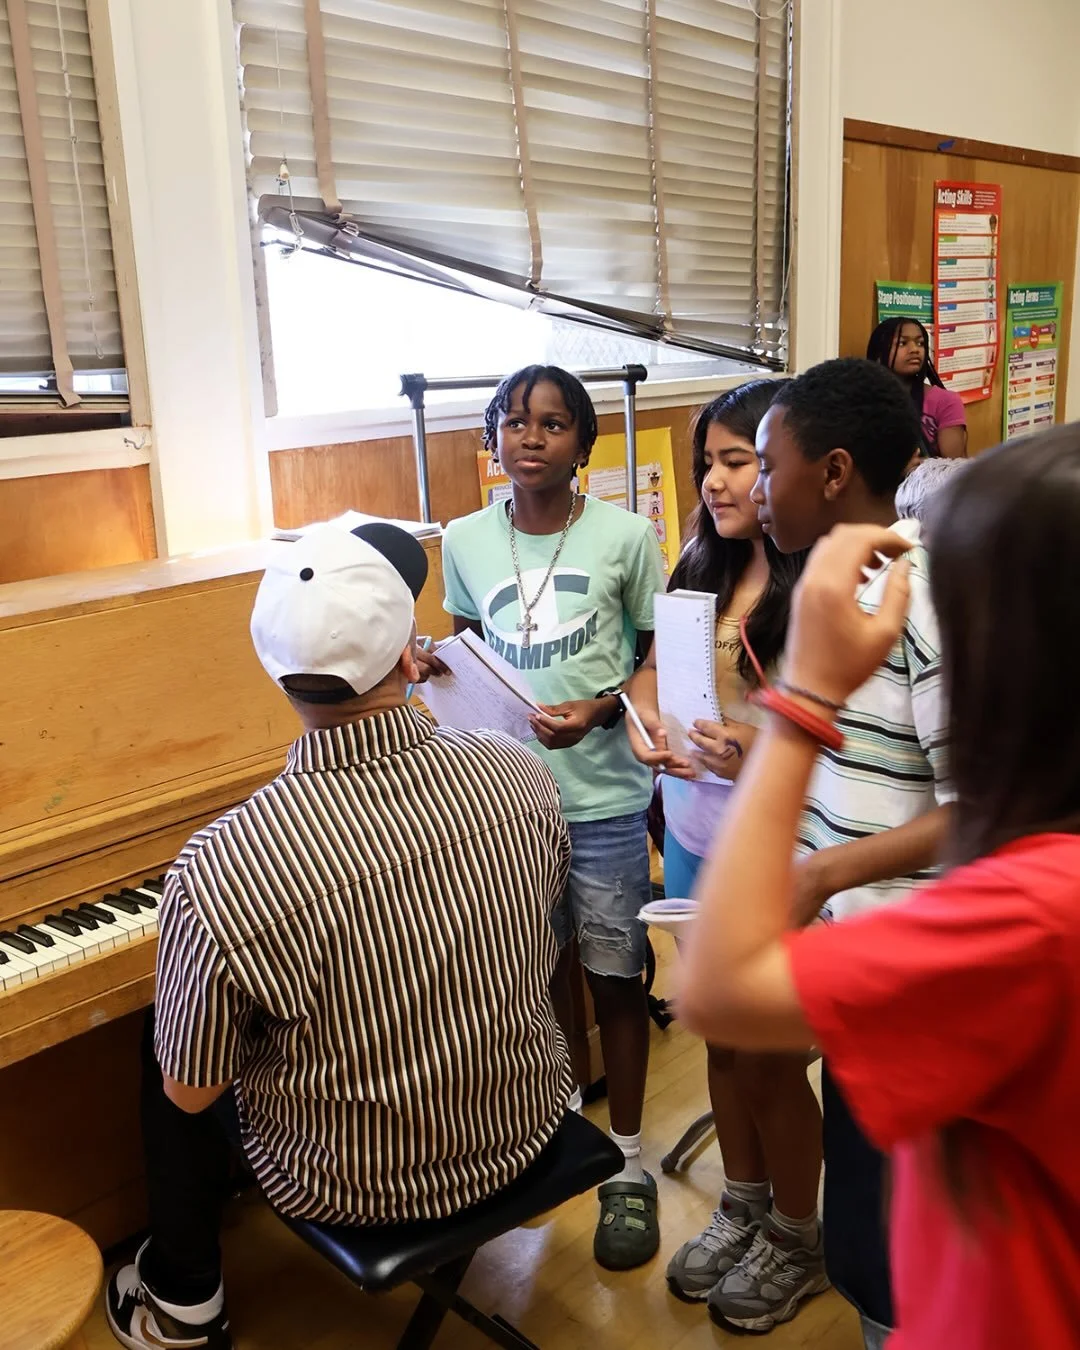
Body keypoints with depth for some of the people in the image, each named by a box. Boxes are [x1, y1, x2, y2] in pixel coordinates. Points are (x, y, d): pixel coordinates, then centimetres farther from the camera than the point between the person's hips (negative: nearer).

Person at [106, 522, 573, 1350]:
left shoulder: (218, 871, -31)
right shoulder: (519, 775, -19)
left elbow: (191, 1092, -16)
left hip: (352, 1185, -3)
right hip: (527, 1125, 4)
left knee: (164, 1052, 21)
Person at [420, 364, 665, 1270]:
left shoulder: (625, 536, -9)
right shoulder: (465, 541, 0)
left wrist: (598, 709, -18)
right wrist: (438, 669, -8)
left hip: (604, 796, -3)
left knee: (614, 978, 9)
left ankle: (627, 1164, 28)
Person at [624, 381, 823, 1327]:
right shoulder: (703, 567, 3)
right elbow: (652, 665, 13)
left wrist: (765, 748, -33)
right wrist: (643, 720, -6)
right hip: (692, 835, 6)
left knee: (769, 1057, 10)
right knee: (721, 1037, 21)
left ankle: (799, 1239, 38)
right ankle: (742, 1204, 45)